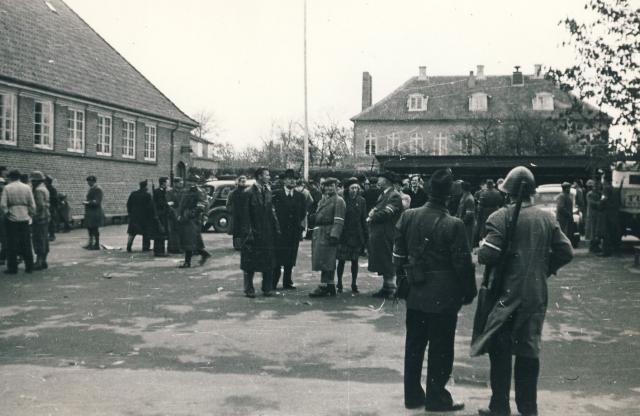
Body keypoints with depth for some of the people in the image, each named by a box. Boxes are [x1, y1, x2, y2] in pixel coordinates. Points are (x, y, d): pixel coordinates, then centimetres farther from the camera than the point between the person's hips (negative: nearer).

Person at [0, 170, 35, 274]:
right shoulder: (27, 187, 2)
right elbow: (33, 205, 0)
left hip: (12, 219, -2)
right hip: (24, 219, 3)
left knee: (12, 244, 4)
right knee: (26, 244, 10)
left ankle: (12, 268, 6)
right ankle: (29, 267, 13)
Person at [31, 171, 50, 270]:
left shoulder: (38, 190, -15)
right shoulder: (45, 189, 16)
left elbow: (40, 205, -24)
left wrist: (35, 216, -18)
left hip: (40, 218, -10)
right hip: (46, 216, 10)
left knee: (38, 240, -7)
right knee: (44, 239, 12)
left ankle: (39, 262, -7)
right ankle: (43, 261, 17)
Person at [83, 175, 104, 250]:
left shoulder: (97, 189, -15)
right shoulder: (91, 188, 15)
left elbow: (97, 202, -21)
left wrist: (87, 202, -23)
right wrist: (85, 201, 11)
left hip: (95, 212, -10)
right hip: (90, 212, 10)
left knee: (95, 228, -5)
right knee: (89, 227, 15)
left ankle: (97, 245, 2)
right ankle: (91, 243, 25)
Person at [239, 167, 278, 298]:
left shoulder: (268, 191, 8)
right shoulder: (249, 192, -9)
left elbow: (271, 211, 11)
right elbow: (245, 214, -11)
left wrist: (276, 227, 4)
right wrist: (248, 232, -15)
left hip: (267, 233, 6)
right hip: (254, 233, -6)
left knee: (268, 261, 9)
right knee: (250, 263, 3)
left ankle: (267, 288, 19)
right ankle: (249, 289, 12)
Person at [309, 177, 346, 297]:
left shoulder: (338, 201, -7)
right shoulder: (322, 200, 19)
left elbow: (339, 220, -15)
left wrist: (334, 235, -22)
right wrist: (315, 234, 17)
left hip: (329, 233, -8)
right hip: (319, 233, 8)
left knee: (325, 260, -8)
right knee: (328, 262, 12)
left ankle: (323, 287, -5)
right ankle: (330, 286, 19)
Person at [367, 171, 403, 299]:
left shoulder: (394, 196, -12)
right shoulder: (382, 195, 19)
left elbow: (386, 212, -20)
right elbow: (377, 208, 19)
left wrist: (372, 217, -9)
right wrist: (373, 212, -4)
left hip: (387, 235, -9)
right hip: (378, 234, 9)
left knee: (388, 264, -4)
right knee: (383, 264, 14)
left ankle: (391, 289, 4)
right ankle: (386, 287, 22)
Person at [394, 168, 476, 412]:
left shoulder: (408, 217, -4)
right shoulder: (453, 225, -18)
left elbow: (399, 255, 4)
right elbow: (463, 264, -13)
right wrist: (469, 292, 0)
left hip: (415, 294, 5)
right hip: (443, 296, -5)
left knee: (414, 345, 15)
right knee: (440, 349, 8)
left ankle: (412, 395, 26)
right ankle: (436, 398, 17)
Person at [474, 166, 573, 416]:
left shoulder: (502, 216, -13)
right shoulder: (547, 218, 2)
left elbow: (487, 255, -19)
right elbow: (566, 252, 2)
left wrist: (480, 253, 2)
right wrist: (544, 268, 13)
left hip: (506, 292, -4)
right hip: (536, 294, 4)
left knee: (500, 351, 8)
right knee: (529, 349, 14)